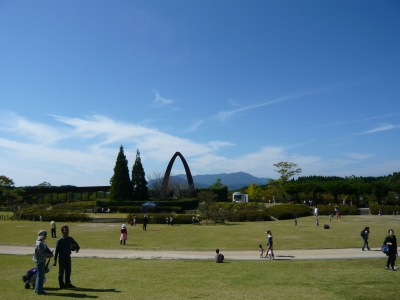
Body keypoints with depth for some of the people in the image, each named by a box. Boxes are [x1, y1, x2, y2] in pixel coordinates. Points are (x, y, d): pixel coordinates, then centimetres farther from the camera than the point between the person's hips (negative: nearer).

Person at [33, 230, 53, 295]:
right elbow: (42, 253, -20)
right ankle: (39, 290, 6)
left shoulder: (42, 242, 10)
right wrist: (49, 255, -10)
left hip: (42, 260, 10)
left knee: (41, 275, 17)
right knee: (40, 275, -2)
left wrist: (50, 253, -6)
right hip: (40, 261, -10)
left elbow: (46, 249, 11)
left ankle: (37, 289, 27)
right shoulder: (39, 243, -20)